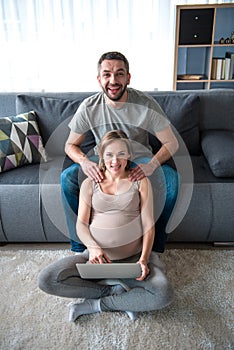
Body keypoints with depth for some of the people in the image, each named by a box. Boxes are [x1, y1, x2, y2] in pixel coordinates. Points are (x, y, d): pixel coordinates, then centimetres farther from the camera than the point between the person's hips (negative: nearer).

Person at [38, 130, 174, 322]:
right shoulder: (90, 183, 7)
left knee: (164, 294, -29)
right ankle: (116, 290, -11)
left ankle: (95, 305, -11)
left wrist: (143, 259, -16)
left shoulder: (140, 181, 4)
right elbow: (81, 223, 1)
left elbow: (148, 224, -1)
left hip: (134, 255, -1)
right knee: (46, 279, -20)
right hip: (98, 255, 1)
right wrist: (93, 247, -20)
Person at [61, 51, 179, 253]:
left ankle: (156, 244, -9)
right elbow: (71, 145, -7)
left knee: (171, 178, -29)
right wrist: (84, 161, -31)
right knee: (68, 177, -23)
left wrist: (151, 165, -36)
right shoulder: (89, 107, -16)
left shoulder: (146, 104, -20)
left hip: (140, 160, -1)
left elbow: (171, 143, -16)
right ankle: (79, 242, -6)